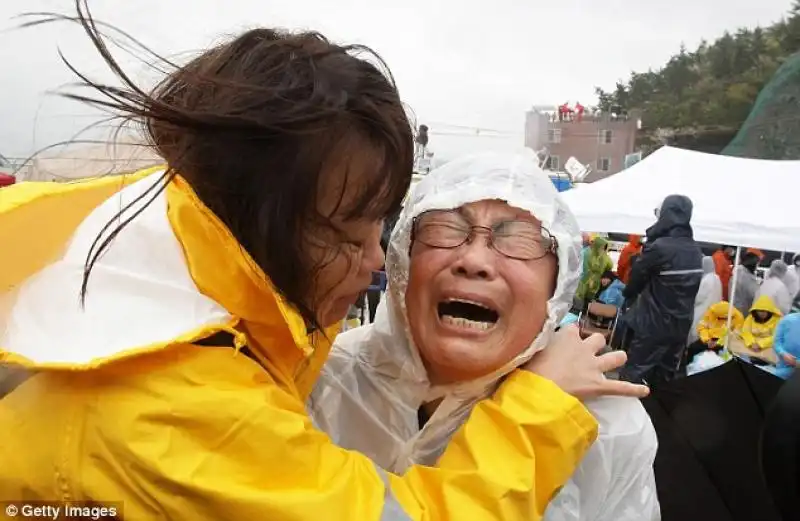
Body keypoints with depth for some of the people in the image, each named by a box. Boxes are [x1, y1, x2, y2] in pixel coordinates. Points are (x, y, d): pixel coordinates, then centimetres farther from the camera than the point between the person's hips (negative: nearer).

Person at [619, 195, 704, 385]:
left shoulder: (659, 247, -21)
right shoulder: (696, 251, 3)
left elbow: (637, 276, -7)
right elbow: (690, 285, 9)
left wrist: (628, 294, 13)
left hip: (653, 324, -7)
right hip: (681, 325, 7)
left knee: (633, 375, 2)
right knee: (665, 377, 17)